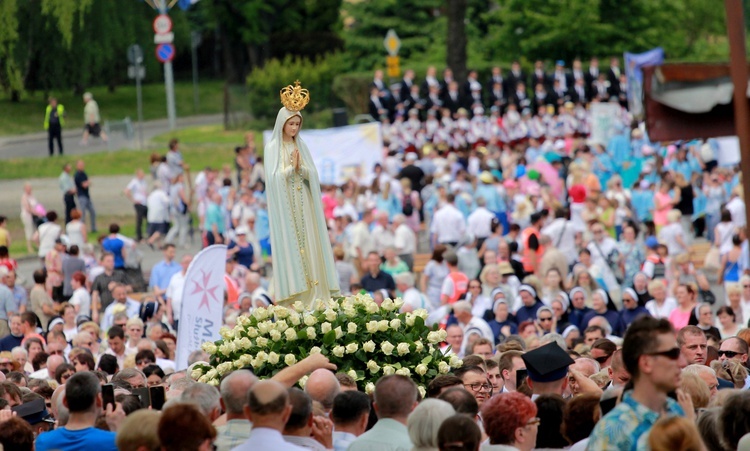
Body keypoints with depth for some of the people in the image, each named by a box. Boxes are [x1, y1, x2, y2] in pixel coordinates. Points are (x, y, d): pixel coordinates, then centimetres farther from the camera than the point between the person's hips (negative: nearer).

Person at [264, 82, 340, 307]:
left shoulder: (301, 146, 12)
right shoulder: (273, 148, -3)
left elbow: (313, 174, 5)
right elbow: (273, 177, -12)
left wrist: (300, 168, -12)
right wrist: (292, 167, -13)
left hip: (303, 205, 5)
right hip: (284, 205, -5)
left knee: (307, 244, 1)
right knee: (288, 245, -7)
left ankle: (311, 294, 2)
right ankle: (292, 292, -7)